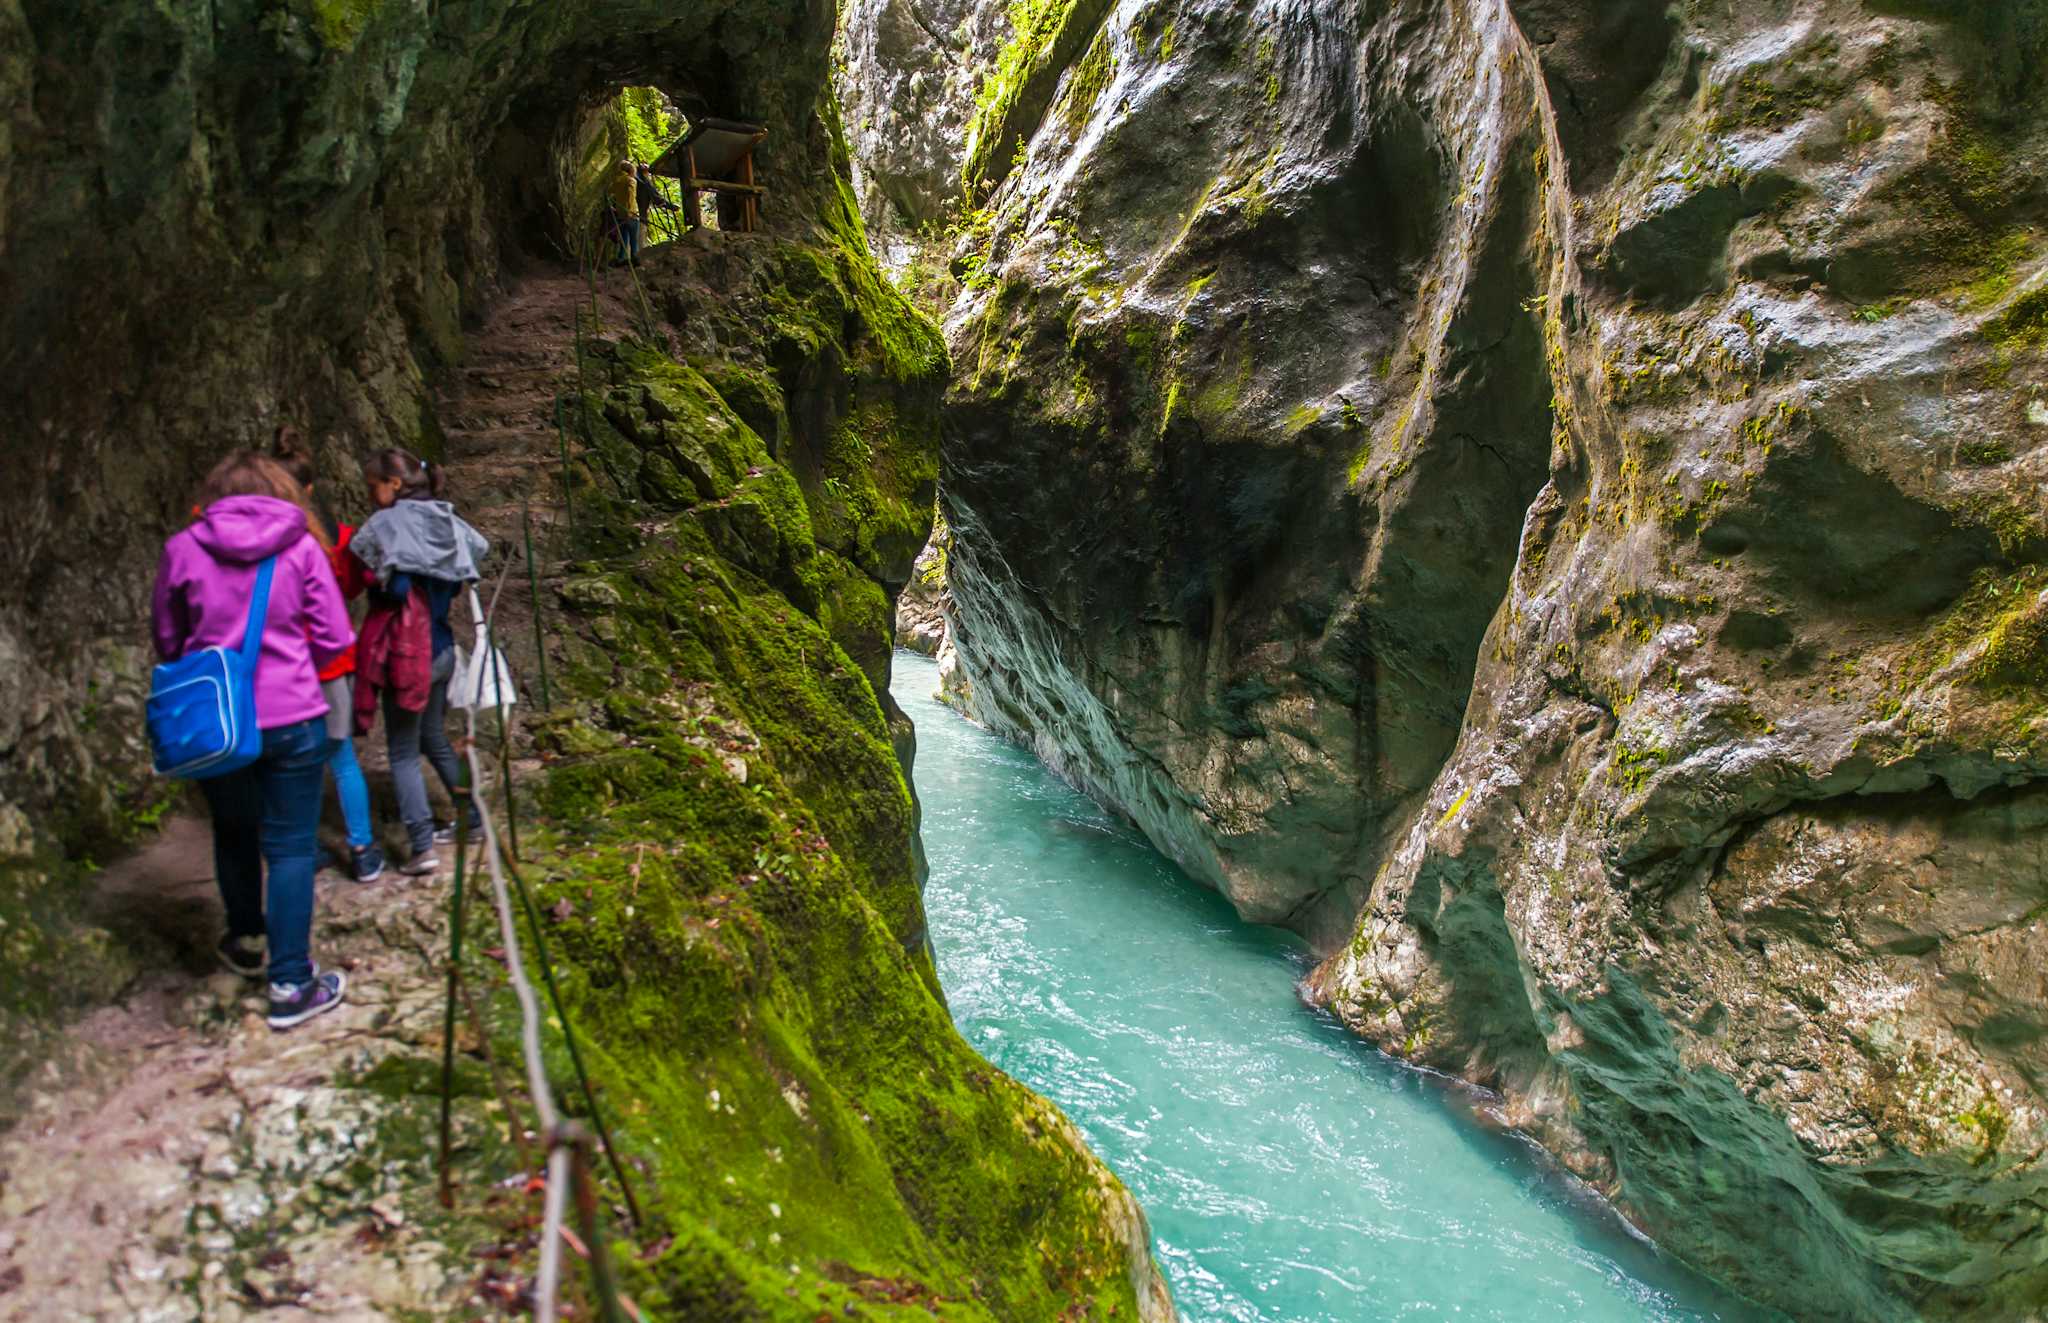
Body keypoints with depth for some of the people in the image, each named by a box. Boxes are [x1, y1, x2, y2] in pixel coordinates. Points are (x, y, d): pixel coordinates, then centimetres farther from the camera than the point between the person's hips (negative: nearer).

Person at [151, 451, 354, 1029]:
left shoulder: (182, 549, -3)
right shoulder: (300, 547, -6)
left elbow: (167, 640, 8)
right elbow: (333, 639, -3)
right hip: (291, 718, -2)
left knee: (233, 835, 23)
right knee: (290, 846, 6)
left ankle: (248, 944, 43)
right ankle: (291, 985, 8)